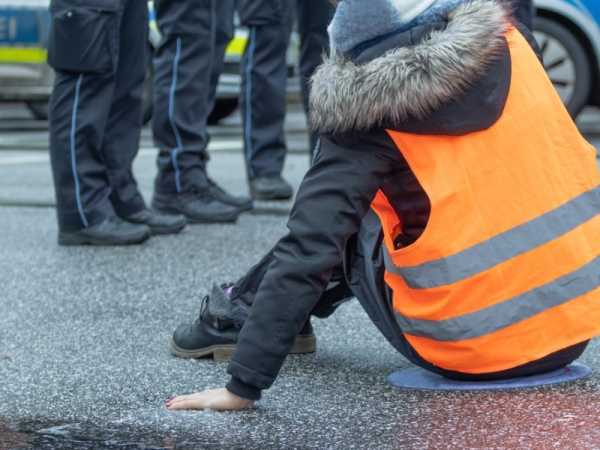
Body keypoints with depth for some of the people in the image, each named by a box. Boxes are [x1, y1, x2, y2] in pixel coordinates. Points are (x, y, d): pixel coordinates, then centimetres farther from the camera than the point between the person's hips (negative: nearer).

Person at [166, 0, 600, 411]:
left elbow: (307, 252, -16)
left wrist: (244, 386, -15)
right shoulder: (506, 43, 2)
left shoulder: (365, 118, -11)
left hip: (475, 351, -5)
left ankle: (242, 315, 32)